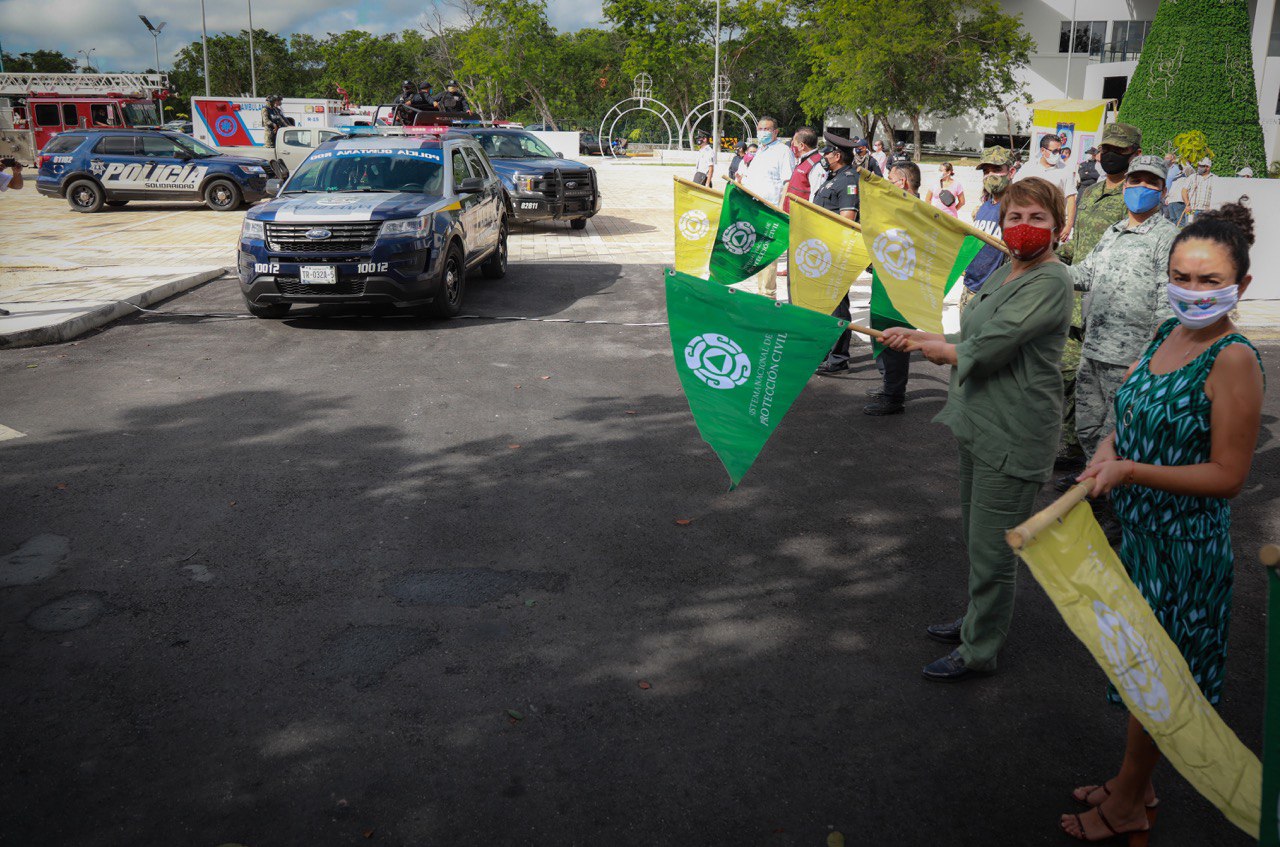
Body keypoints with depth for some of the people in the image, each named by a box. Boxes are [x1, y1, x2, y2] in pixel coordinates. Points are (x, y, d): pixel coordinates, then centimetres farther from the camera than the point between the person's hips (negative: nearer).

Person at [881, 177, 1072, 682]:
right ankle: (979, 620, 43)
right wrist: (920, 337, 5)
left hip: (1012, 437, -10)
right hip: (979, 427, 10)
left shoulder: (1051, 281, -18)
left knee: (991, 550, 2)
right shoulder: (1004, 273, 12)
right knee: (974, 536, 23)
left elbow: (985, 349, -24)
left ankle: (979, 651, 18)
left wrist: (931, 346, -5)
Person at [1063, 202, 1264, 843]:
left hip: (1186, 545, -8)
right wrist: (1109, 450, -4)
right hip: (1141, 529, 8)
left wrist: (1132, 470, -27)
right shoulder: (1168, 333, 3)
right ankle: (1134, 784, 40)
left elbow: (1227, 476, -21)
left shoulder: (1233, 360, -21)